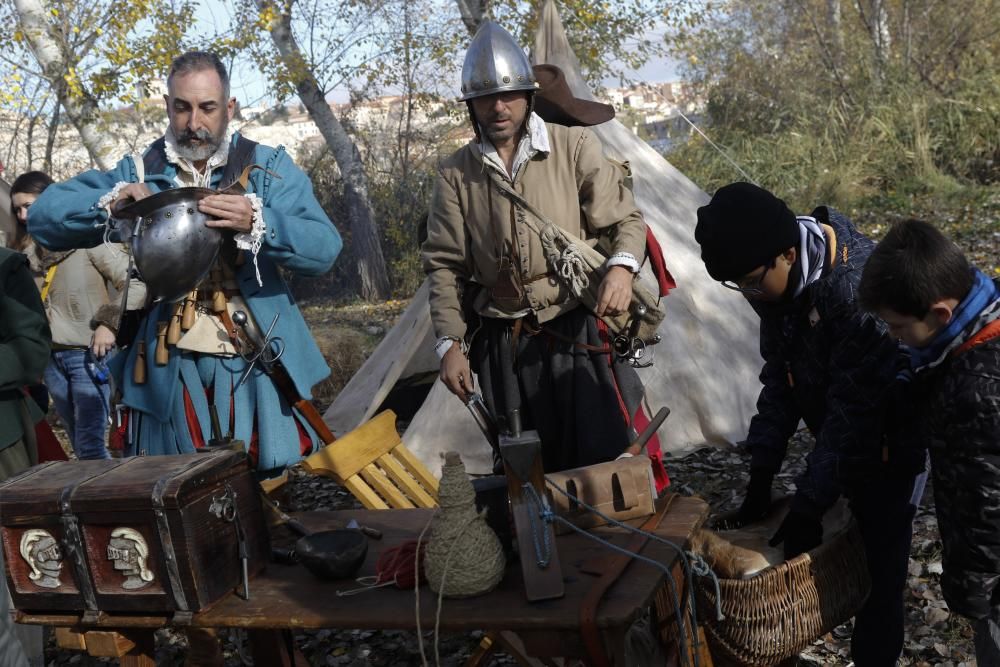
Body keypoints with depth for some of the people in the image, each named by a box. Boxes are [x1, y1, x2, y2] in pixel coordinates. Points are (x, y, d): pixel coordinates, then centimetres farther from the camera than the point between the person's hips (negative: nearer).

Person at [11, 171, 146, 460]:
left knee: (91, 446, -8)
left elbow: (137, 282, -11)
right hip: (52, 358, 7)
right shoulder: (32, 250, 14)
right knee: (80, 445, 12)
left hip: (89, 353, -6)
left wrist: (110, 323, -15)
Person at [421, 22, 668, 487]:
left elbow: (625, 218, 0)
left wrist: (622, 265, -22)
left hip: (579, 331, -2)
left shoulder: (574, 146, -1)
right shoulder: (456, 174, 4)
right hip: (504, 344, 2)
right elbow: (445, 266, 6)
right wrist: (450, 343, -2)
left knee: (610, 453, -4)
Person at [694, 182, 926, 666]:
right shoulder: (776, 279, -8)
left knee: (878, 567, 0)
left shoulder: (857, 285, -33)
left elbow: (854, 407, -28)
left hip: (889, 439, -6)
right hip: (837, 437, 7)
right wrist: (761, 478, -1)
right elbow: (779, 378, 0)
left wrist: (808, 505, -22)